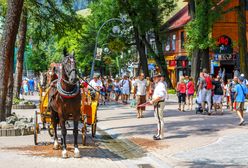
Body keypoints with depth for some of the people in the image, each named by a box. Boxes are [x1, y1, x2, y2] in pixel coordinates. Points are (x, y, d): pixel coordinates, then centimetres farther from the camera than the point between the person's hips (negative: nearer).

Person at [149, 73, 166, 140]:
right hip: (157, 104, 11)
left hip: (159, 104, -11)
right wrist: (153, 101, 12)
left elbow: (160, 96, -27)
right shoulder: (157, 85, 16)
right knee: (158, 119, 17)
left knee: (160, 119, -6)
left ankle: (161, 135, -1)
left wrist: (153, 101, -20)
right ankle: (159, 134, 28)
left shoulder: (161, 85, -17)